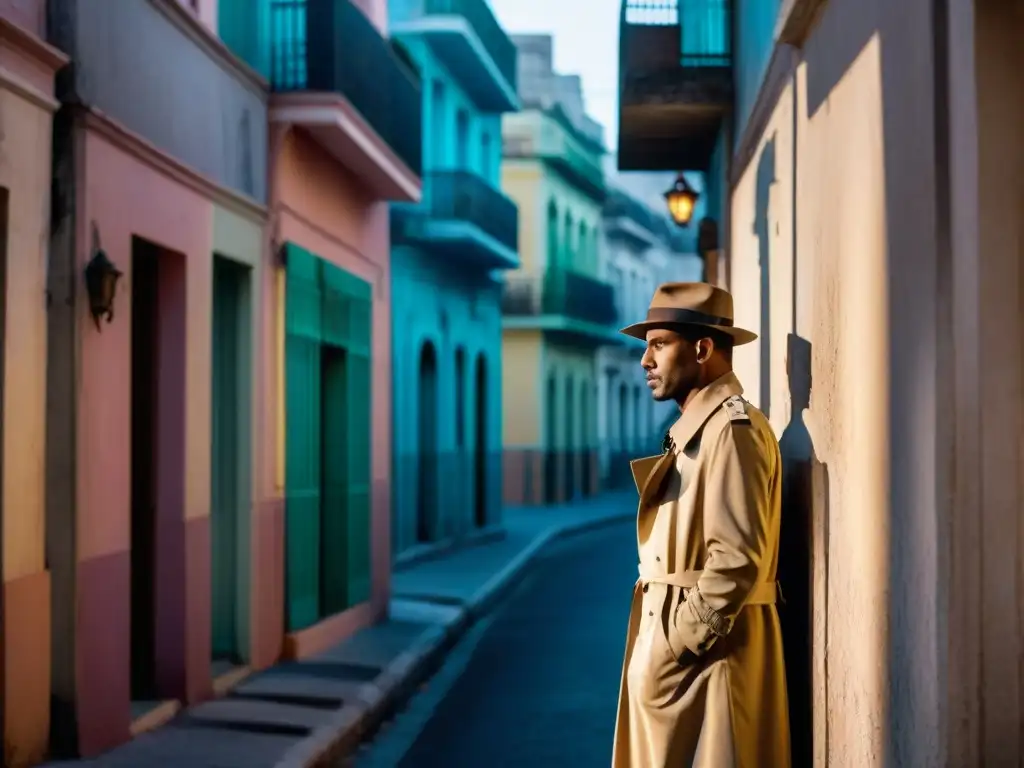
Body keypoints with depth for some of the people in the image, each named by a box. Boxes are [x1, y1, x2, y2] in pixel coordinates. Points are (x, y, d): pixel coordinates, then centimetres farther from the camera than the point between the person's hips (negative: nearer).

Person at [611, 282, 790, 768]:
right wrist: (660, 646, 10)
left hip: (705, 651, -9)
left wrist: (674, 650, -18)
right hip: (677, 642, 9)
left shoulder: (732, 429, -13)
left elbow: (737, 560, -21)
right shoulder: (692, 432, 18)